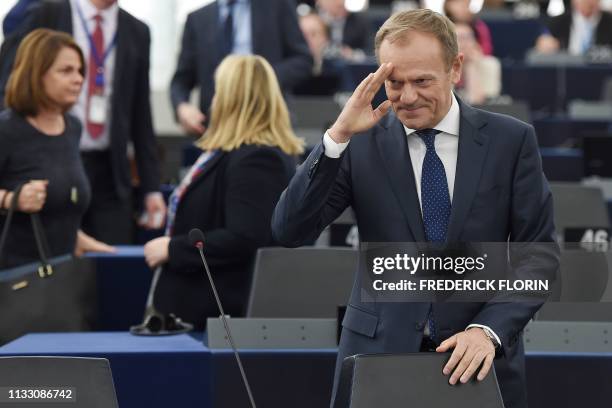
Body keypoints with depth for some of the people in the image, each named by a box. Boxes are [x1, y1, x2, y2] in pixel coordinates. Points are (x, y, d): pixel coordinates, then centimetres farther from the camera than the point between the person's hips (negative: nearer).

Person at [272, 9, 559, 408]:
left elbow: (540, 252, -2)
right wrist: (338, 137, -18)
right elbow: (289, 232, -9)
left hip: (479, 359, 0)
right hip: (378, 351, 0)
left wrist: (490, 329, -16)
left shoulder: (511, 140, -1)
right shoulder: (362, 142, -2)